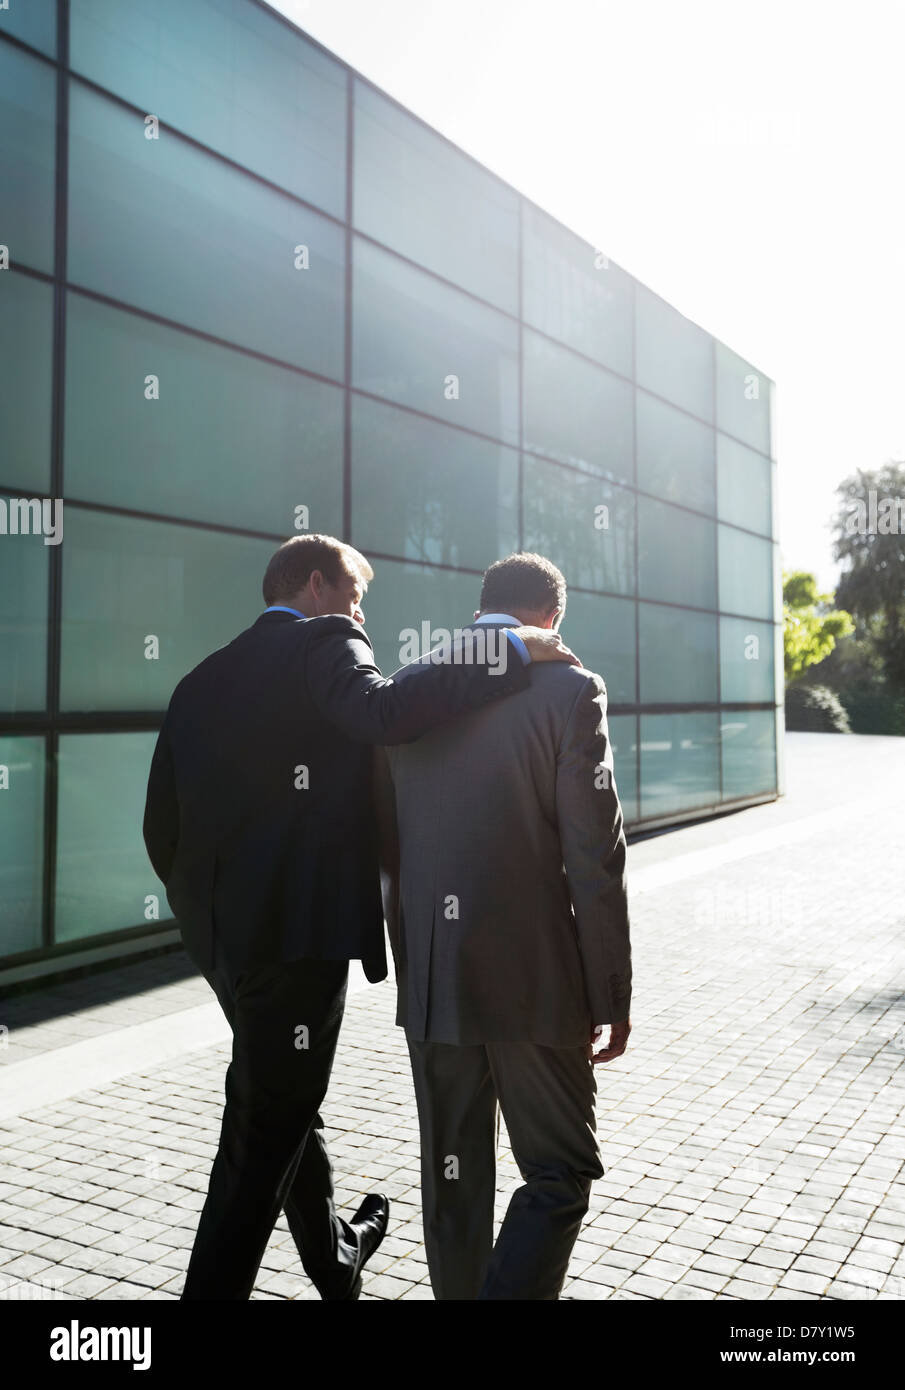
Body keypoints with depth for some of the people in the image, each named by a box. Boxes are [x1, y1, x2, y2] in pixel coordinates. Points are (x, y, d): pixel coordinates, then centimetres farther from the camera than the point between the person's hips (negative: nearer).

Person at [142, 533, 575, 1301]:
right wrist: (510, 652, -23)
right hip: (299, 927, -9)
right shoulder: (324, 643, -8)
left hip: (225, 933, 9)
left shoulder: (204, 678, 12)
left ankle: (336, 1258, 46)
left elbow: (163, 825, 9)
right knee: (265, 1131, 2)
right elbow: (380, 712, -30)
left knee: (286, 1101, 25)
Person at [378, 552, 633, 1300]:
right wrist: (611, 996, -3)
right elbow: (595, 860, -11)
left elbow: (384, 843, 10)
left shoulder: (404, 690, 5)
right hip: (531, 978, -4)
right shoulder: (569, 690, -9)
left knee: (453, 1177, 18)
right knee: (561, 1173, 11)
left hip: (428, 977, 5)